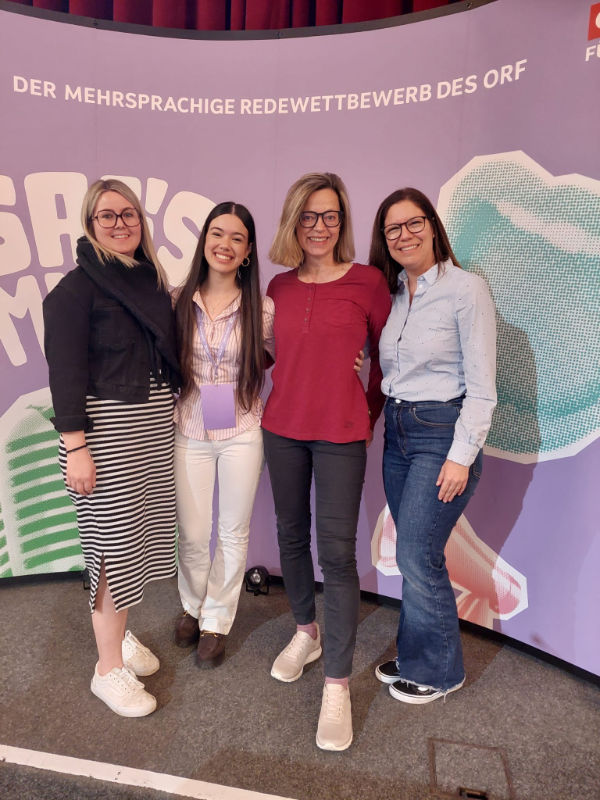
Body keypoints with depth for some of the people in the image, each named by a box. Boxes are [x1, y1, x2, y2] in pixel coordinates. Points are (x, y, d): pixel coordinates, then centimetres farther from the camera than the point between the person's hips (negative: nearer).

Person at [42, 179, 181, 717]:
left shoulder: (153, 282, 14)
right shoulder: (78, 287, -6)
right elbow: (65, 371, -11)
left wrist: (168, 419, 12)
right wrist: (75, 446, -17)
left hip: (155, 425, 7)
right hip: (106, 427, -6)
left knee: (141, 535, 12)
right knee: (116, 541, -2)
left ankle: (120, 634, 33)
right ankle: (109, 669, 15)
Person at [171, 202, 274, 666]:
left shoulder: (261, 309, -6)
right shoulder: (179, 302, -1)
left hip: (242, 433, -1)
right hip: (189, 431, 1)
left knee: (233, 533, 11)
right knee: (192, 533, 11)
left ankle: (217, 622, 33)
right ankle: (192, 606, 40)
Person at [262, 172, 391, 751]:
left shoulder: (367, 281, -4)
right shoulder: (279, 287, 6)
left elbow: (385, 354, 4)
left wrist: (370, 416, 8)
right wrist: (290, 398, 6)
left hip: (341, 434, -4)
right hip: (282, 428, 4)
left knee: (336, 552, -2)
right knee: (291, 535, 14)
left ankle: (337, 686, 13)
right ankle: (305, 633, 38)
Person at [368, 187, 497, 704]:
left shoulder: (467, 289, -10)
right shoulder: (391, 293, 9)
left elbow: (481, 385, -12)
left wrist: (462, 455, -15)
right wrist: (385, 421, 5)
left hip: (443, 433, -6)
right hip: (397, 432, 6)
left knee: (416, 556, -3)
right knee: (415, 554, 14)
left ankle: (438, 671, 21)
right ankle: (415, 656, 32)